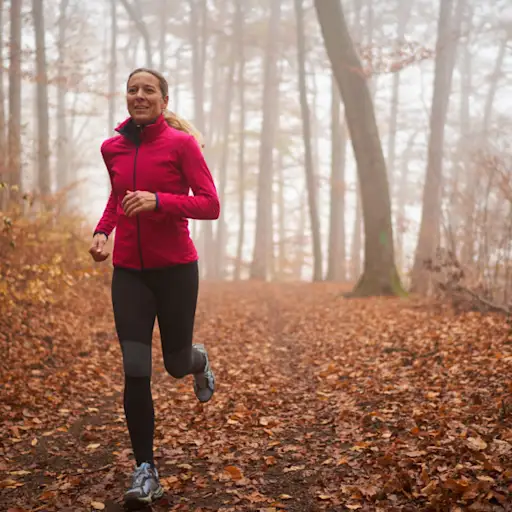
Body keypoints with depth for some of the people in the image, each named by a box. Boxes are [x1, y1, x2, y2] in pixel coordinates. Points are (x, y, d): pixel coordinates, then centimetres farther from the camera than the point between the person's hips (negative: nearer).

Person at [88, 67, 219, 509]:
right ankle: (146, 471, 8)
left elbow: (210, 205, -11)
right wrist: (102, 230, 6)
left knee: (176, 363, 12)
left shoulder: (181, 143, -8)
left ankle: (200, 361, 51)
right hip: (129, 270, 3)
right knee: (135, 372, -4)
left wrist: (158, 200, -25)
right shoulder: (113, 148, 5)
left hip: (175, 268, -3)